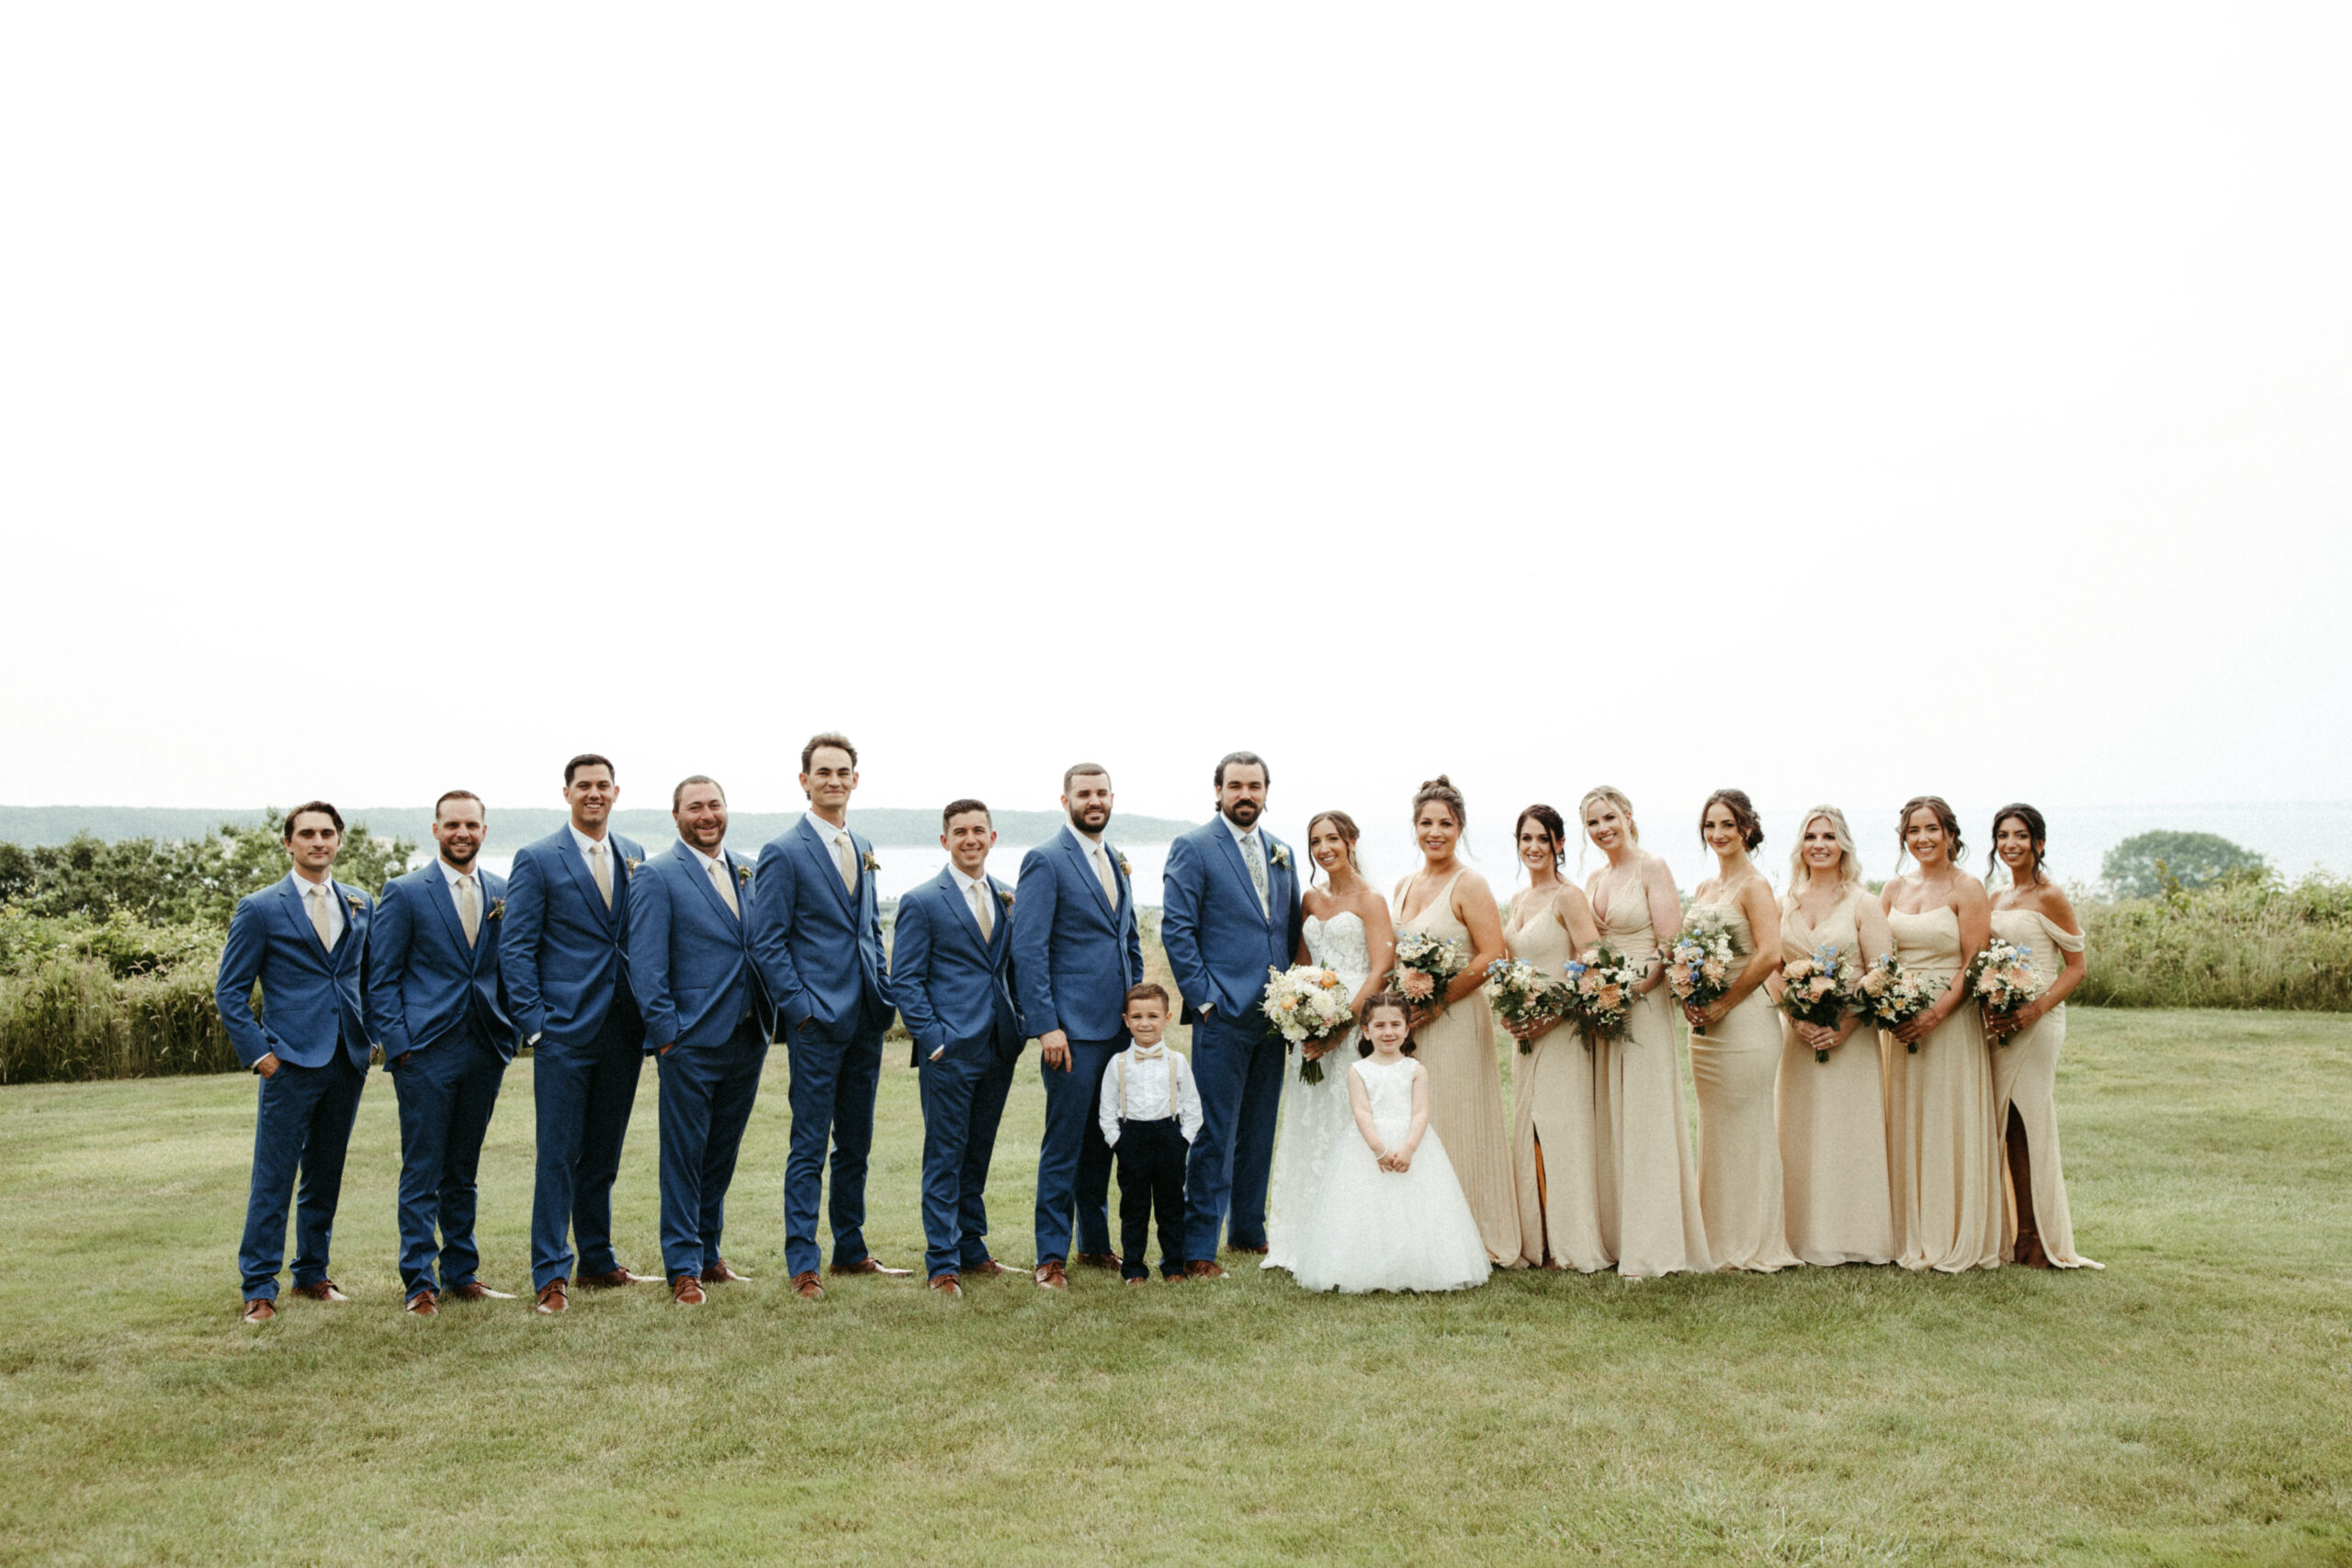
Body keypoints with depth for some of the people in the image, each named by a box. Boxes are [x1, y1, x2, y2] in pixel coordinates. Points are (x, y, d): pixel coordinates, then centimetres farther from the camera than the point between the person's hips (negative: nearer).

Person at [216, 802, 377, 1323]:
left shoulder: (360, 905, 11)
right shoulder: (260, 909, -1)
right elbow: (230, 991, 0)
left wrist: (370, 1037, 6)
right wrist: (259, 1052, -9)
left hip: (347, 1061, 4)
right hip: (290, 1063, -4)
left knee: (326, 1175, 12)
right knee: (273, 1179, -2)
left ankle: (313, 1274, 25)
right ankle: (259, 1287, 8)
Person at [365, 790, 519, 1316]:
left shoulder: (502, 893, 9)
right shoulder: (404, 893, -2)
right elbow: (381, 978, -2)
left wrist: (509, 1037, 8)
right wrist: (398, 1045, -9)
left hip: (484, 1052, 4)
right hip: (426, 1054, -4)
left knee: (463, 1171, 13)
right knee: (422, 1173, -1)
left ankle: (461, 1273, 22)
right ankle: (420, 1283, 6)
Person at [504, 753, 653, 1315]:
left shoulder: (634, 858, 11)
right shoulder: (537, 860, -2)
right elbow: (515, 948, -4)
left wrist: (651, 1014, 7)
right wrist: (534, 1024, -11)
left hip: (623, 1031, 4)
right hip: (565, 1031, -4)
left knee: (603, 1155, 13)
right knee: (559, 1156, -3)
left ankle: (598, 1259, 24)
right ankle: (550, 1275, 4)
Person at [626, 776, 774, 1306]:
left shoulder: (751, 873, 12)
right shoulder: (657, 876, -5)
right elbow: (645, 966, -8)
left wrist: (769, 1022, 10)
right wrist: (665, 1034, -12)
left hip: (747, 1039, 6)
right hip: (692, 1042, -5)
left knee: (722, 1154, 15)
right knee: (683, 1157, 1)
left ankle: (709, 1254, 27)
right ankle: (683, 1269, 9)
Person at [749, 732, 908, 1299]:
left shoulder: (862, 850, 15)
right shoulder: (783, 852, -7)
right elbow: (768, 943, -9)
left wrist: (884, 995, 11)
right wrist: (801, 1008, -14)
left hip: (865, 1020, 7)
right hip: (817, 1021, -7)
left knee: (856, 1144, 14)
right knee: (810, 1148, -2)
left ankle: (851, 1250, 25)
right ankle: (802, 1266, 4)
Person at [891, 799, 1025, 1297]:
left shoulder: (1006, 898, 11)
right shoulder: (922, 903, -4)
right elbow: (905, 981, -5)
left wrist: (1018, 1026, 8)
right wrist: (932, 1039, -12)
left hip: (998, 1050, 5)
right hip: (950, 1051, -5)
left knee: (978, 1153, 14)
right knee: (945, 1156, -1)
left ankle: (971, 1247, 25)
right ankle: (942, 1263, 6)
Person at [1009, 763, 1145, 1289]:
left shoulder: (1117, 861, 15)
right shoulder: (1045, 861, -8)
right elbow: (1028, 950, -13)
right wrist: (1046, 1026, -18)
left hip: (1119, 1028, 7)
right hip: (1073, 1028, -7)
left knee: (1103, 1140, 14)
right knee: (1063, 1143, -3)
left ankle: (1095, 1242, 26)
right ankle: (1051, 1257, 5)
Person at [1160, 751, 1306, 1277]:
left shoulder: (1280, 852, 14)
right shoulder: (1193, 848, -4)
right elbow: (1176, 929, -8)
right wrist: (1203, 998, -13)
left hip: (1274, 1016, 6)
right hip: (1222, 1016, -6)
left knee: (1259, 1131, 14)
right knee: (1215, 1134, -5)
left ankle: (1249, 1232, 26)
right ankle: (1198, 1248, 2)